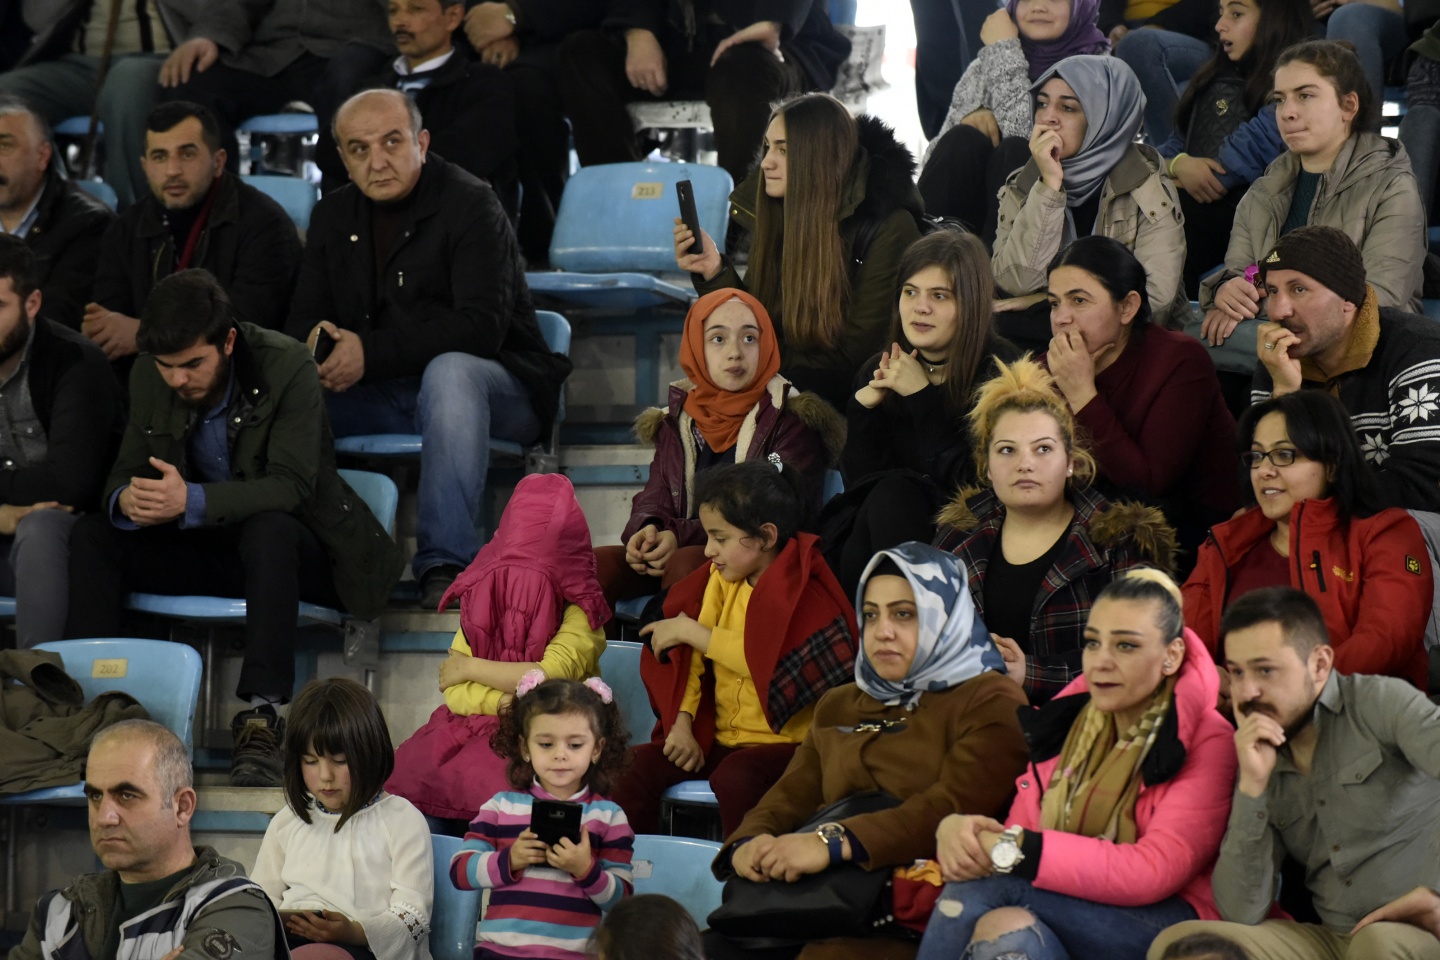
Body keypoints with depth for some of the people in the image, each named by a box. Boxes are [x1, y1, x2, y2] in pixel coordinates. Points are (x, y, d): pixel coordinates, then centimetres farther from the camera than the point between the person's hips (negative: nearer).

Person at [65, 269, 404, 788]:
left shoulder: (287, 368, -18)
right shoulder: (148, 379, -3)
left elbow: (291, 486, -26)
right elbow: (124, 472, -1)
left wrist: (192, 501, -41)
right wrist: (126, 501, -29)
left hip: (287, 545, -5)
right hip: (200, 548, 5)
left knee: (267, 529, -39)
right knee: (90, 535, -17)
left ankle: (261, 719, -44)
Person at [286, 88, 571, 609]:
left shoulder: (470, 205, -11)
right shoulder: (333, 217, 10)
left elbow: (481, 327, -22)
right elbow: (303, 318, 8)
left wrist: (371, 353, -29)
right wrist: (315, 341, -19)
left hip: (488, 385, -5)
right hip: (381, 396, 5)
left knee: (448, 370, -40)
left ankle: (445, 562, -43)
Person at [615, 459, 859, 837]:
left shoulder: (801, 589, -12)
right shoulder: (722, 578, 10)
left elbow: (766, 660, -25)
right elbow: (694, 655, 6)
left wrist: (690, 631, -17)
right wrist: (683, 721, -9)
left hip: (781, 740, -7)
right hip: (718, 735, 7)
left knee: (734, 779, -35)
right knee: (634, 765, -11)